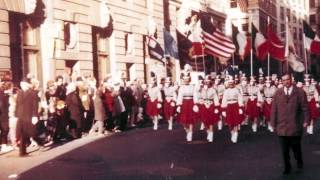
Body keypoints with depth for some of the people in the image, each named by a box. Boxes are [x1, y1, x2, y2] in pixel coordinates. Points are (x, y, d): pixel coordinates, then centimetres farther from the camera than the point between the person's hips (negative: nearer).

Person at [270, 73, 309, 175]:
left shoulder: (300, 92, -2)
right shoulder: (277, 93, 3)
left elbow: (305, 107, -1)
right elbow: (274, 109, 3)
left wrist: (306, 120, -7)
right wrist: (273, 123, 2)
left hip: (295, 127, -1)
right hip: (281, 127, 1)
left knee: (296, 148, 14)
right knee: (284, 150, 7)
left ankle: (299, 163, 39)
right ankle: (287, 167, 21)